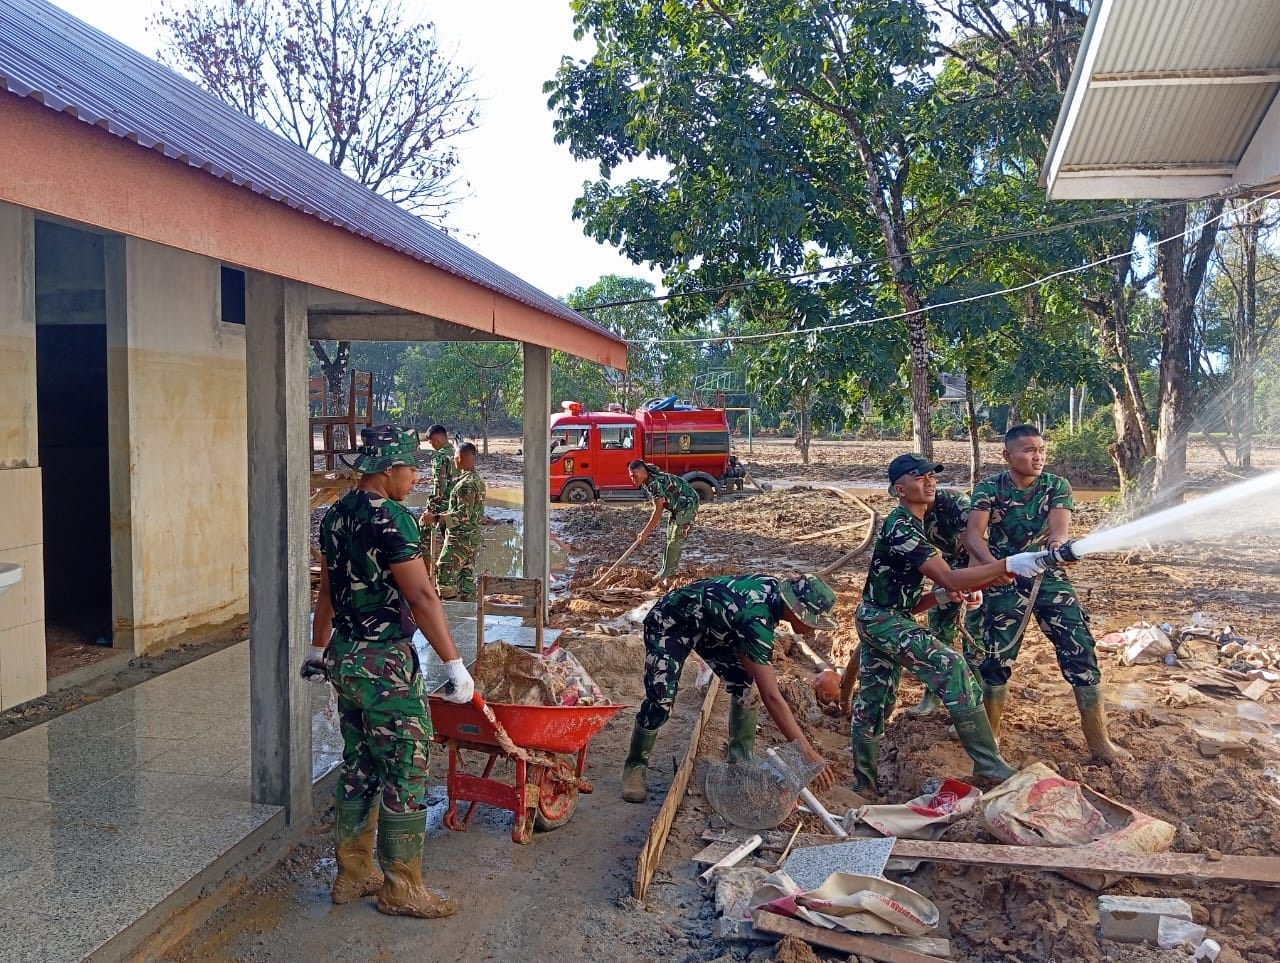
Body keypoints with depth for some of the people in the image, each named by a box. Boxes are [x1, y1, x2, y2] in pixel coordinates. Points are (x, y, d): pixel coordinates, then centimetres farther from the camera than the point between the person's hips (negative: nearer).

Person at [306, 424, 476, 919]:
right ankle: (401, 890, 13)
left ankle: (352, 874, 29)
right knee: (404, 775, 3)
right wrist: (455, 664, -21)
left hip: (345, 659, 9)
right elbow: (421, 596, -23)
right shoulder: (390, 518, -19)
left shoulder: (336, 516, 9)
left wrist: (319, 648, 29)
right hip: (386, 665, -9)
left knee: (358, 767, 18)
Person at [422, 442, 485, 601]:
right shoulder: (478, 479, 11)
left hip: (461, 538, -10)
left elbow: (464, 514, -25)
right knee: (467, 578, 13)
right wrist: (443, 515, 24)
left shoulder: (466, 483, -19)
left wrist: (436, 518, -25)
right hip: (475, 536, 10)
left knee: (445, 575, -4)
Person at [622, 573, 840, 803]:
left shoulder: (775, 588, -15)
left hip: (710, 624, 8)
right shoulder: (756, 618, -39)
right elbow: (771, 696, -39)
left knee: (747, 687, -3)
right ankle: (635, 767, 4)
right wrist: (808, 752, -37)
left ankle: (740, 763, 11)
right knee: (660, 701, -19)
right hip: (670, 623, -8)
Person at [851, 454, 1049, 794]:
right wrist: (1009, 565, -33)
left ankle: (863, 783, 27)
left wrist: (943, 596, -2)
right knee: (951, 669, -17)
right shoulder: (901, 528, -20)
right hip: (883, 620, -10)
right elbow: (949, 578, -29)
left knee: (873, 701, 16)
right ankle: (989, 766, -12)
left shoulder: (911, 526, 13)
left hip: (876, 619, 10)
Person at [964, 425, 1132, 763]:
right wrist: (994, 564, -40)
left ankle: (1099, 741, 10)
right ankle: (990, 735, 22)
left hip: (1050, 578, 1)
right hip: (1005, 583, -1)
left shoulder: (1058, 486, -3)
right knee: (995, 658, 2)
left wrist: (1056, 543, -43)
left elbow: (1059, 528, -18)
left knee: (1081, 653, -3)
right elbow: (973, 535, -20)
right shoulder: (989, 489, -7)